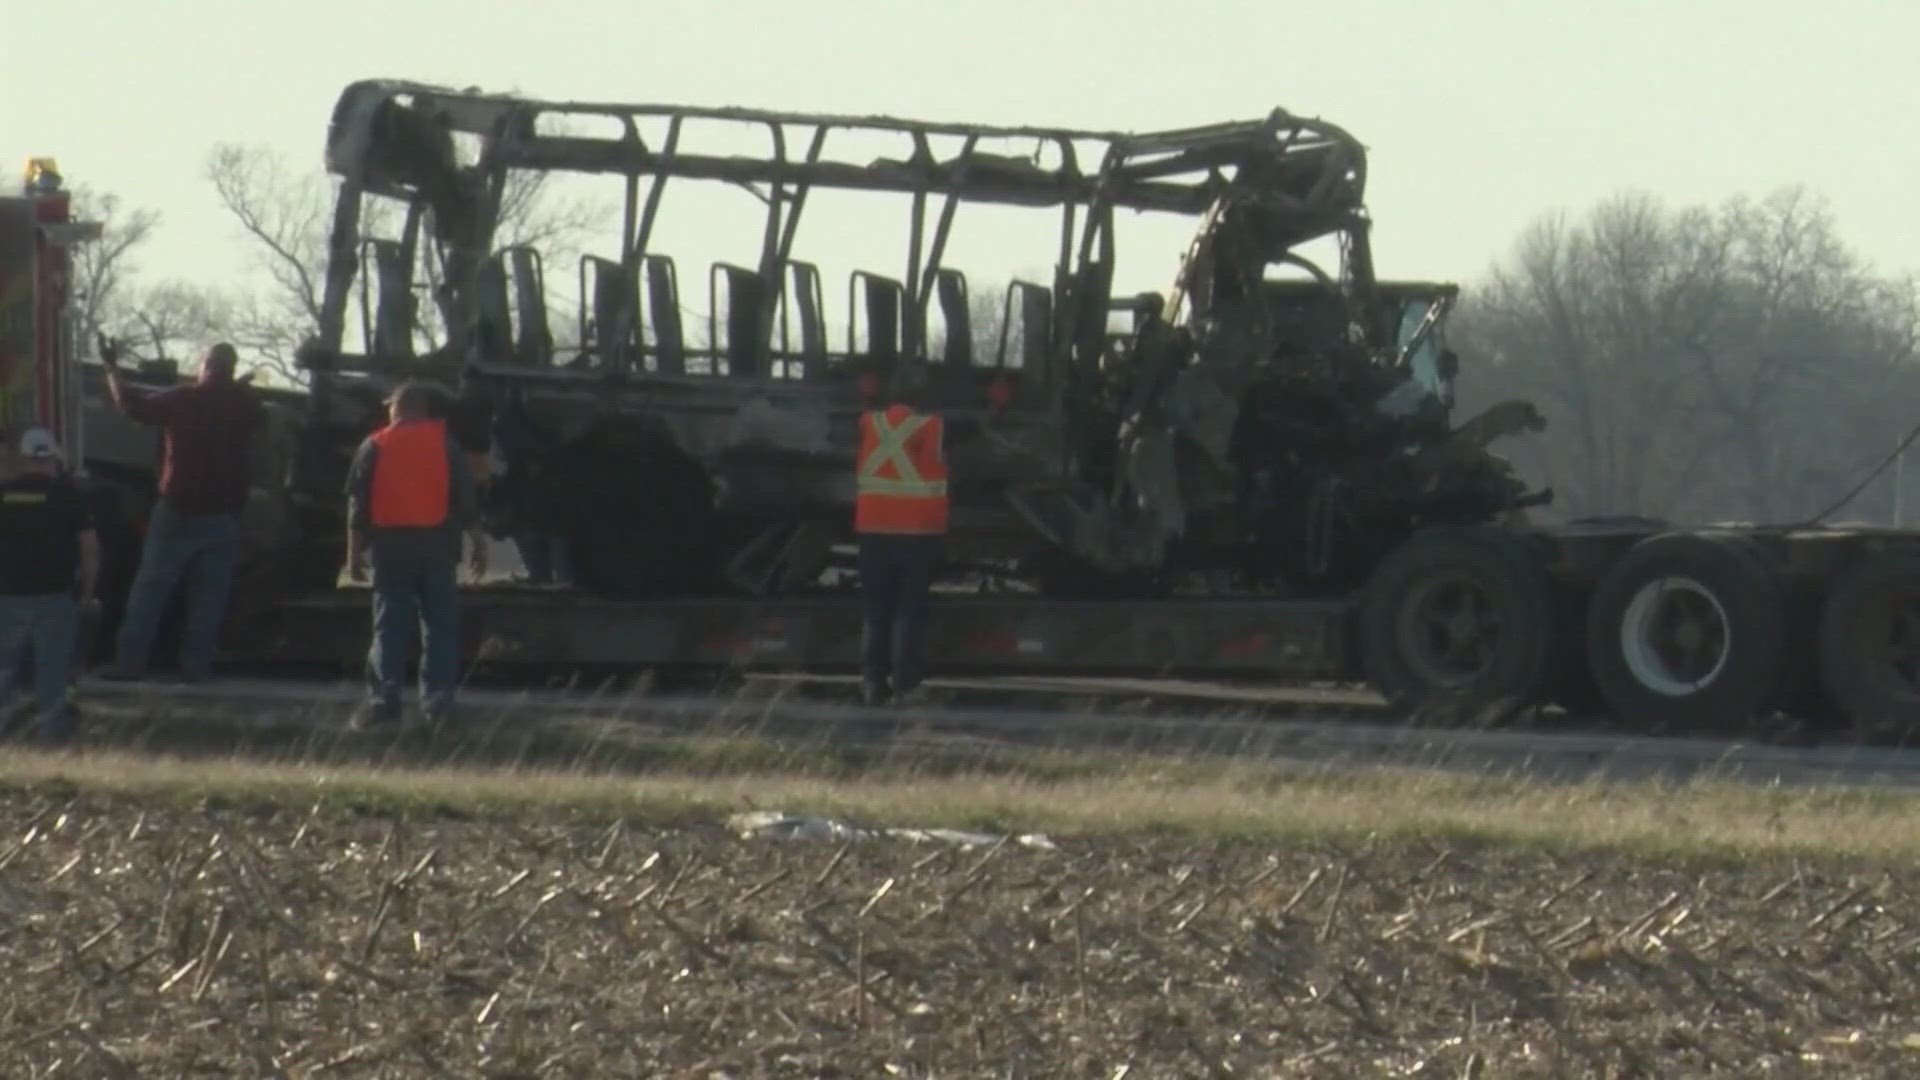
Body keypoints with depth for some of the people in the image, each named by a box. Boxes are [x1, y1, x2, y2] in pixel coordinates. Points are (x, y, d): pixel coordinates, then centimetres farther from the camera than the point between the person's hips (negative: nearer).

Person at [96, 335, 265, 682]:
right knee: (209, 593, 6)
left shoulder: (181, 400, -8)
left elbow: (130, 406, -2)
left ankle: (131, 660, -3)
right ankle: (195, 664, 1)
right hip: (224, 514, 2)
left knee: (150, 587, 2)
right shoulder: (246, 405, 1)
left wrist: (112, 368, 11)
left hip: (178, 510, -2)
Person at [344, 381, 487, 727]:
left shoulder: (375, 447, 2)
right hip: (437, 546, 0)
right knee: (440, 625, 5)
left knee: (390, 626, 2)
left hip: (391, 546, 0)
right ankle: (438, 701, -2)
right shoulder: (445, 445, 4)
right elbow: (467, 499, 3)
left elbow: (358, 504, 2)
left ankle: (382, 700, -6)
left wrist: (355, 552, 6)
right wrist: (479, 542, 8)